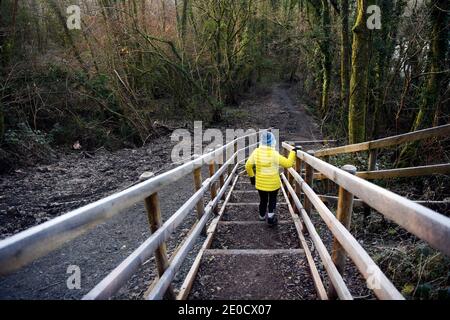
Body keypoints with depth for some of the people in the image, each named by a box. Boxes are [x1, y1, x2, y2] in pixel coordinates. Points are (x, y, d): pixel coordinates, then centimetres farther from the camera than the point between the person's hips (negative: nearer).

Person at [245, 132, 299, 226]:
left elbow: (248, 166, -3)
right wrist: (293, 152, -7)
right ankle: (271, 219, 23)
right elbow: (288, 163, -17)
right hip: (273, 184, -3)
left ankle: (262, 216, 42)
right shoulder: (274, 154, -22)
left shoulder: (256, 152, -11)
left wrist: (251, 176, 11)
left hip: (260, 183, 3)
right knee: (272, 200, 20)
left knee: (263, 200, 23)